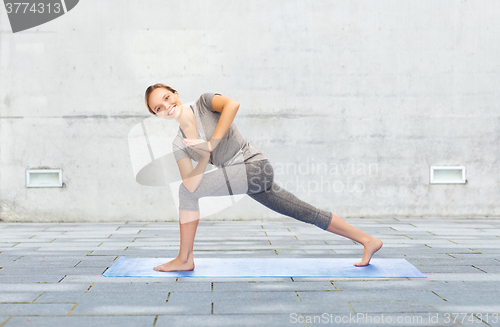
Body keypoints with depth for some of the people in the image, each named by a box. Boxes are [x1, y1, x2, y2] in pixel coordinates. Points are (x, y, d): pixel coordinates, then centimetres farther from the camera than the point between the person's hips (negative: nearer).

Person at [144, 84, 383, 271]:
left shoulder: (204, 102, -4)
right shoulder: (179, 145, 11)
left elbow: (232, 104, -27)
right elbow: (192, 185, 0)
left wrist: (211, 144, -23)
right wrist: (205, 157, -13)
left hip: (253, 165, -9)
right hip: (249, 179, 9)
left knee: (185, 192, -11)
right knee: (307, 213, 14)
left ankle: (184, 259, 1)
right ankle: (368, 241, 25)